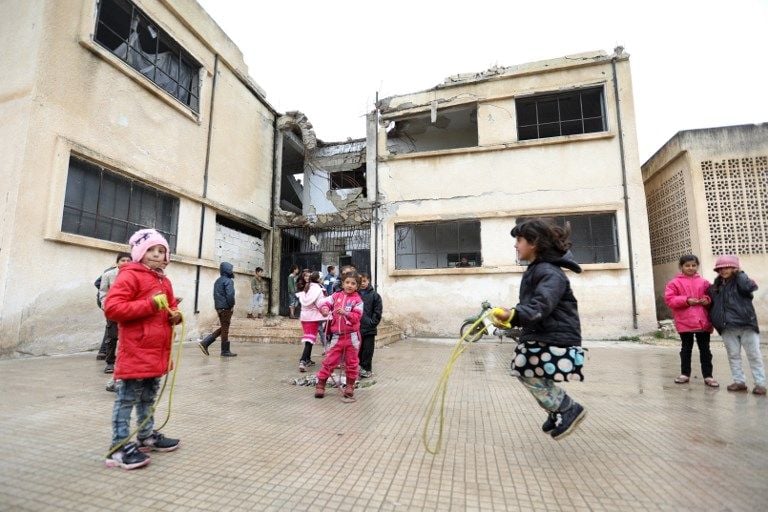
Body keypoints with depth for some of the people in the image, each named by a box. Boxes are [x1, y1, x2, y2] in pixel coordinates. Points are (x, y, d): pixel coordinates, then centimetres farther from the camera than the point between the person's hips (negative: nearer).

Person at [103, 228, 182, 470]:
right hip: (135, 352, -9)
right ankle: (119, 447, 11)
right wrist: (151, 304, -24)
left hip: (157, 351, 9)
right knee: (127, 399, 0)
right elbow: (112, 308, -20)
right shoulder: (129, 276, -11)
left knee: (148, 398, 20)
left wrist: (175, 314, 2)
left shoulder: (164, 281, 15)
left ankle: (147, 436, 34)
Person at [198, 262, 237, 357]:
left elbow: (216, 295, 16)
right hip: (226, 307, -9)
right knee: (225, 329, -1)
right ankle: (225, 351, 8)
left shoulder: (218, 281, 16)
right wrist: (232, 305, -10)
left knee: (222, 328, 17)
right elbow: (230, 295, -22)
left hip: (218, 307, 9)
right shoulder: (228, 281, -12)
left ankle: (204, 343, 11)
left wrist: (219, 307, 15)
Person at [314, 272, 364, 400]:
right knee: (329, 361, 5)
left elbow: (357, 317, -13)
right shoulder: (336, 296, 5)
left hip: (351, 336, -1)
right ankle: (320, 384, 18)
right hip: (337, 336, 2)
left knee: (352, 363, 10)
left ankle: (350, 386, 27)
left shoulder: (357, 300, -5)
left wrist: (345, 313, -29)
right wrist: (324, 308, -21)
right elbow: (324, 302, 1)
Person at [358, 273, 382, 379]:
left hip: (369, 328, -2)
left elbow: (377, 312, -3)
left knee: (368, 350, 5)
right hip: (357, 327, 2)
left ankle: (367, 369, 18)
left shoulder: (374, 295, -2)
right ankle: (361, 367, 25)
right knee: (358, 349, 11)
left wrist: (372, 323, -9)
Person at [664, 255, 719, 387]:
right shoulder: (675, 282, -1)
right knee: (686, 349, 9)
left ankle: (708, 376, 18)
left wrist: (707, 299, -7)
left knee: (705, 349, 9)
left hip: (703, 321, 2)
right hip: (685, 322, -2)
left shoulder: (704, 282, 8)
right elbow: (670, 299, -7)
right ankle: (685, 374, 20)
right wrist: (686, 300, -19)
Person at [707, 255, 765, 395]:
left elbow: (750, 287, -25)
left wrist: (740, 273, -14)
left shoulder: (739, 282, -2)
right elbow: (712, 304, 20)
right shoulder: (716, 286, 10)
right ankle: (739, 381, 19)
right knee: (733, 355, 10)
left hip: (746, 324, -4)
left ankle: (760, 383, 12)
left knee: (754, 355, 4)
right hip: (727, 327, 4)